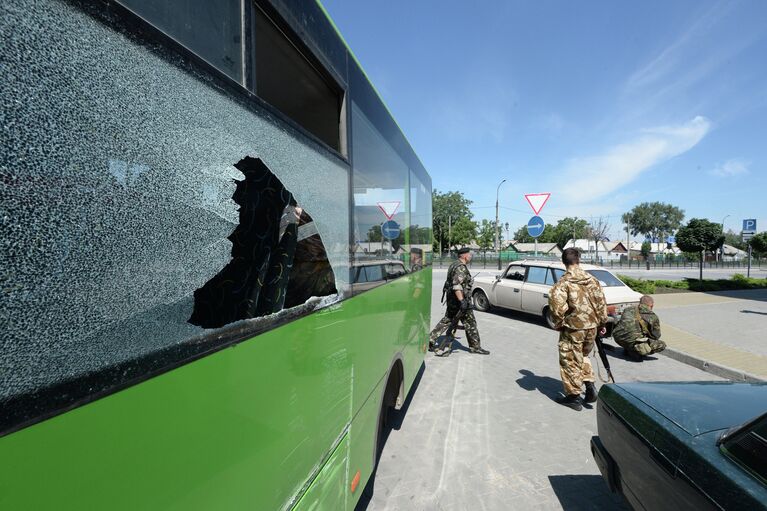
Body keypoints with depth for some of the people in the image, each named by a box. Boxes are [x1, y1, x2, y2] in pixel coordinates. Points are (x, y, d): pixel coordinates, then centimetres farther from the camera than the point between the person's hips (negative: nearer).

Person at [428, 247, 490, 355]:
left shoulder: (454, 265, 15)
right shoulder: (461, 267, -18)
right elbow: (456, 285, -29)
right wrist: (462, 301, -33)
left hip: (451, 299, 10)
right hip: (458, 299, -10)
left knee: (446, 320, 14)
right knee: (470, 323, 3)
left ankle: (431, 340, 13)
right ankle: (475, 347, 14)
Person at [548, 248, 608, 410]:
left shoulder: (563, 283, -15)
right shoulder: (592, 280, 2)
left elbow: (556, 304, -22)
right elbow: (601, 303, 7)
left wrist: (559, 323, -6)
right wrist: (602, 323, 16)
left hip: (573, 328, -6)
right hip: (591, 326, 6)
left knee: (571, 361, 7)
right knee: (583, 355, 28)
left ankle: (574, 396, 16)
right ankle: (590, 385, 20)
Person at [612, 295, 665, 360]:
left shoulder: (628, 309, 19)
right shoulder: (653, 316, 6)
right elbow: (656, 336, 15)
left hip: (618, 338, 6)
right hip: (633, 341, -6)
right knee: (662, 345, 10)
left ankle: (628, 349, 19)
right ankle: (634, 352, -1)